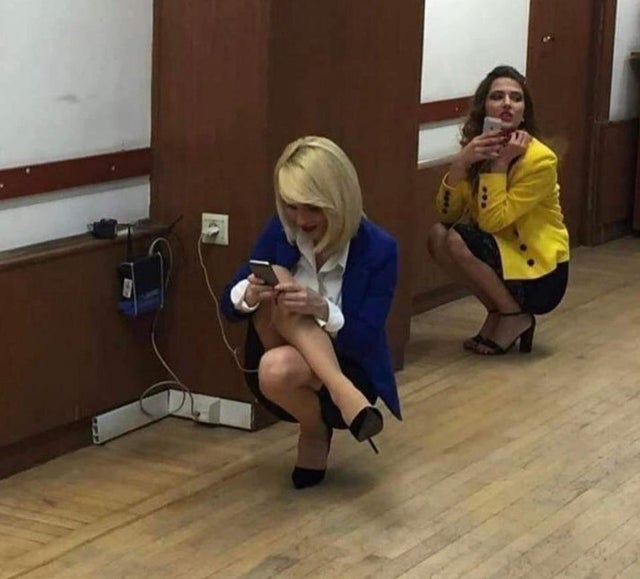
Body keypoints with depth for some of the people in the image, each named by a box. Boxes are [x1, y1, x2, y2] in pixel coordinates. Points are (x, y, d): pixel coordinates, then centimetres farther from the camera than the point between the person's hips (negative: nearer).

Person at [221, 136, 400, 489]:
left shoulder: (378, 249, -15)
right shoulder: (280, 230, -4)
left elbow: (367, 341, -17)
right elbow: (229, 304, -3)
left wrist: (323, 310, -37)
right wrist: (249, 295, -28)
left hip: (349, 373, -4)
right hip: (285, 365, 4)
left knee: (278, 369, -38)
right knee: (278, 283, -27)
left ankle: (315, 432, -5)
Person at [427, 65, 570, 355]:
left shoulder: (540, 159, -20)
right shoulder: (476, 148, 0)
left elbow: (492, 221, -24)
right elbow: (446, 214, -8)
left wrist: (500, 163, -24)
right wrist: (461, 163, -22)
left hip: (540, 273, -7)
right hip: (505, 256, 7)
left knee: (457, 240, -24)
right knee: (437, 235, -14)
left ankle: (516, 316, -4)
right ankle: (498, 313, 2)